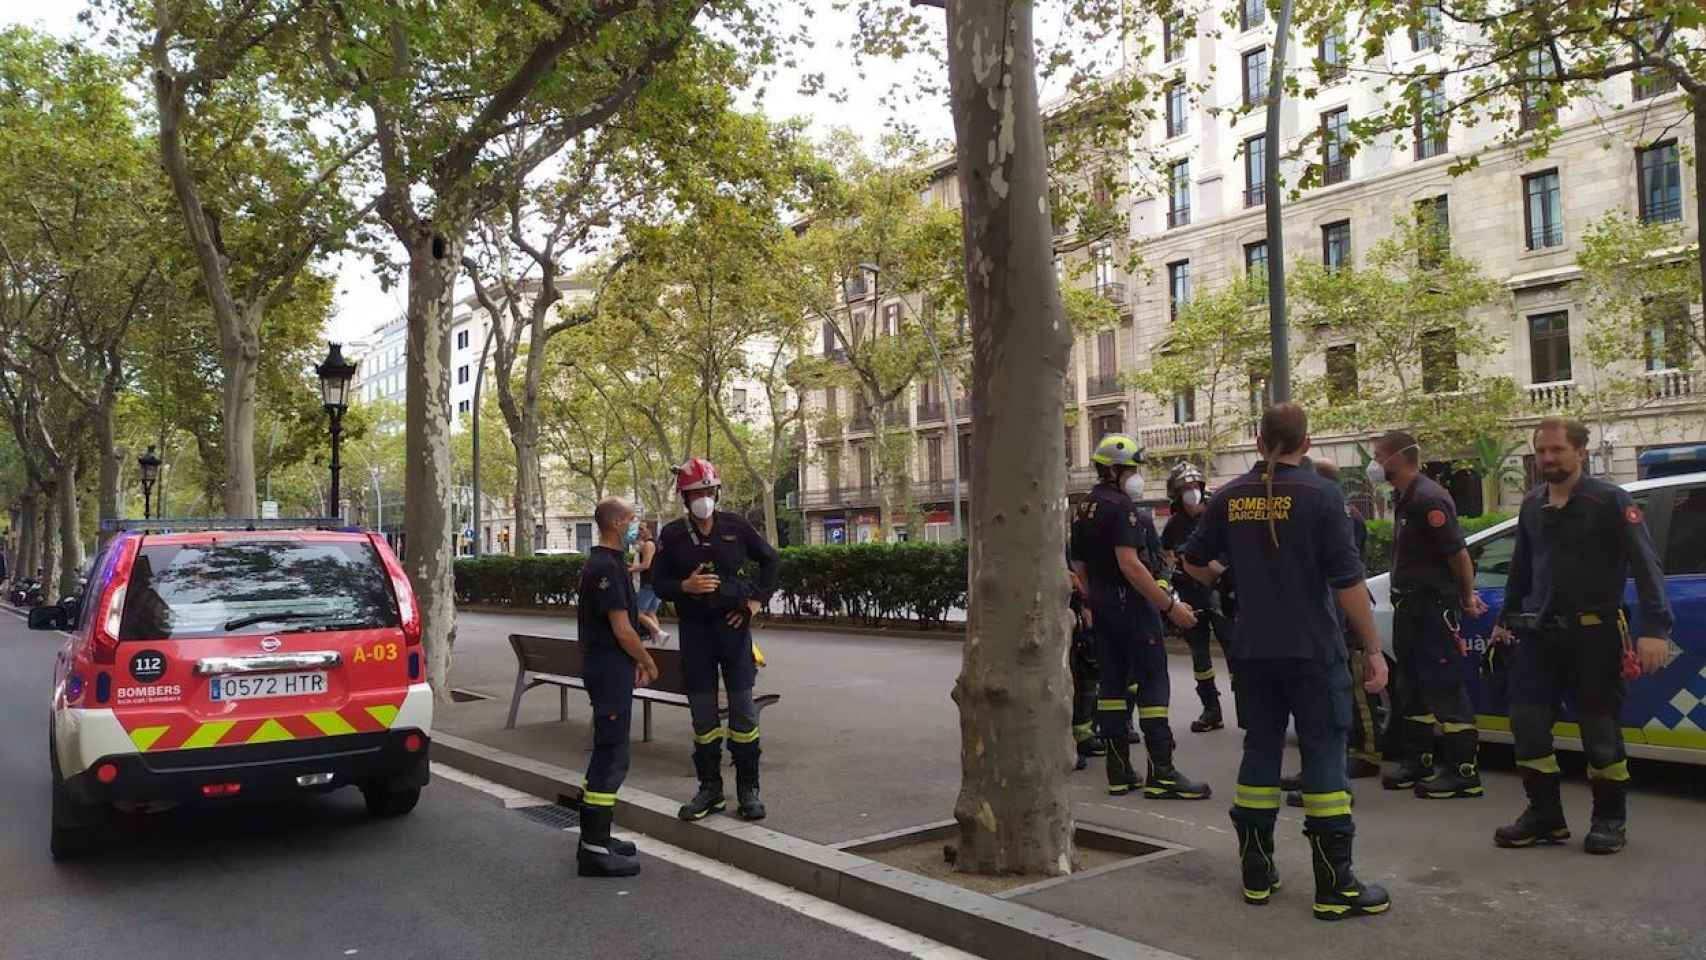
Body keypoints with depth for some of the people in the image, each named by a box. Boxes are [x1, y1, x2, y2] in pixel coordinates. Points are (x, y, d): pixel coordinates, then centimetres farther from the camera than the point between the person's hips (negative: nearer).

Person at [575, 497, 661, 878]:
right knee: (610, 756, -7)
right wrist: (648, 662, -6)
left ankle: (595, 838, 24)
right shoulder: (607, 568, -18)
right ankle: (595, 849, -3)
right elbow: (622, 629, -20)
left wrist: (634, 661, 18)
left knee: (606, 753, 16)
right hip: (611, 669, -11)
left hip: (604, 665, 11)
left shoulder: (602, 564, 15)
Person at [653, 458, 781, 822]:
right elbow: (658, 582, 4)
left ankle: (748, 789, 10)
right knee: (703, 713, 6)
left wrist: (757, 600, 1)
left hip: (733, 625, 0)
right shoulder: (672, 535, 1)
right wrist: (685, 586, -15)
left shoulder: (736, 526, 1)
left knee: (743, 708, 1)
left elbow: (771, 560, 12)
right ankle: (710, 788, 18)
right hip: (694, 629, 1)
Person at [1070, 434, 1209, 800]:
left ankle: (1119, 770, 11)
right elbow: (1129, 564, -24)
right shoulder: (1121, 506, -15)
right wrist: (1170, 606, -23)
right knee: (1153, 683, -6)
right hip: (1130, 604, -9)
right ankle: (1161, 773, -8)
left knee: (1110, 683, 9)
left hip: (1101, 607, 9)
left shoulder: (1083, 510, 14)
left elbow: (1079, 568, 17)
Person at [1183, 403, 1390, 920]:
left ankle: (1256, 873, 19)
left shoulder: (1231, 497, 3)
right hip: (1312, 650, -4)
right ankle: (1334, 886, 4)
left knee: (1260, 751, 13)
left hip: (1252, 650, 4)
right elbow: (1347, 580, -14)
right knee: (1324, 756, 2)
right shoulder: (1321, 494, -10)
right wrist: (1374, 650, -9)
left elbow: (1193, 562, 12)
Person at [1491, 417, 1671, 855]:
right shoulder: (1531, 506, 11)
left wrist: (1654, 628, -25)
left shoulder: (1611, 501, -8)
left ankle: (1611, 819, 18)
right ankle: (1545, 816, 15)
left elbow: (1646, 566, -15)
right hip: (1538, 633, 6)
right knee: (1528, 724, 3)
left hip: (1593, 633, -5)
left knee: (1599, 728, 2)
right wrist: (1505, 618, 24)